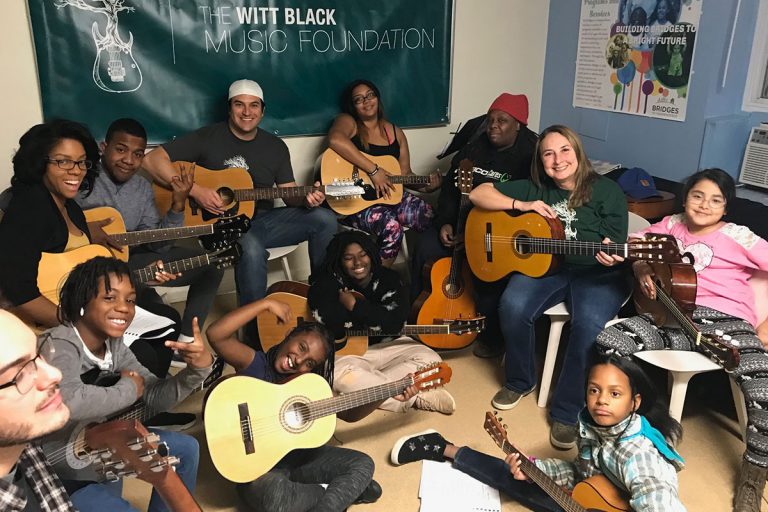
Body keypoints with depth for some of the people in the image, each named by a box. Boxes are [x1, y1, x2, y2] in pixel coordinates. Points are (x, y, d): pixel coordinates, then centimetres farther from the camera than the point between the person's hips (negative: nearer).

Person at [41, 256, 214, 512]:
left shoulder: (114, 345, -4)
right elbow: (67, 401, -50)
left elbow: (155, 395, -4)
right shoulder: (60, 346, -28)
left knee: (185, 448, 7)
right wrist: (128, 389, -29)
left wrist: (199, 366, -25)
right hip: (60, 473, -8)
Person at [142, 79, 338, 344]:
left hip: (263, 219, 5)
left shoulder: (276, 147, 10)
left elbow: (289, 193, 10)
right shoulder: (208, 138, -2)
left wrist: (307, 199, -15)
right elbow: (152, 159, -7)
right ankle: (256, 330, -24)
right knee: (251, 247, -40)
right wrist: (194, 190, -19)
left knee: (325, 218, -14)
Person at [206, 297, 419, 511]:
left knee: (362, 464, -6)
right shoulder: (254, 363, -12)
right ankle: (348, 491, -12)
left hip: (299, 455, 5)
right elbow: (215, 334, -29)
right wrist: (266, 304, -27)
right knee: (274, 494, -38)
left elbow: (349, 413, 8)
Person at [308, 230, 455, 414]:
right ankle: (416, 398, -31)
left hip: (386, 345, 3)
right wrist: (374, 315, -17)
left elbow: (395, 322, -21)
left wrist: (355, 306, -22)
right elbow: (332, 326, -27)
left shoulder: (388, 279, -4)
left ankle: (364, 386, -26)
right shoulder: (326, 284, -9)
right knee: (338, 374, -36)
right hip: (344, 352, -3)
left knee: (430, 359, -15)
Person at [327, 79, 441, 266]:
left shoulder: (396, 133, 16)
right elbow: (335, 140, -26)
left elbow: (405, 173, 17)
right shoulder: (347, 122, -1)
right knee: (391, 227, -31)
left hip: (387, 194, 6)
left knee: (430, 215, -18)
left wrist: (426, 185, -5)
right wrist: (374, 171, -27)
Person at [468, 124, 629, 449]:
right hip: (546, 266, 3)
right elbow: (478, 194, 4)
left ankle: (567, 413, -15)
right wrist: (522, 205, -11)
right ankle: (519, 381, 0)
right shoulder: (535, 188, 7)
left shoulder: (606, 191, 0)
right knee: (513, 305, -28)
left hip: (597, 273, -2)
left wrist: (611, 256, -28)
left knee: (590, 323, -34)